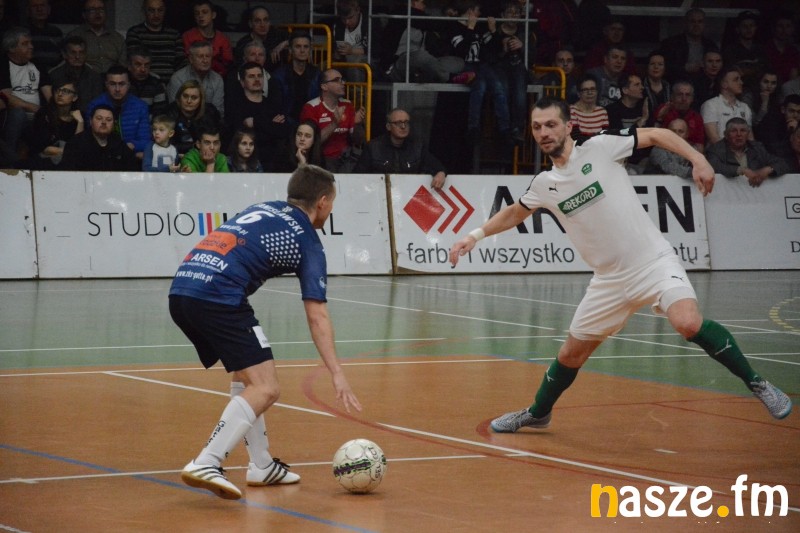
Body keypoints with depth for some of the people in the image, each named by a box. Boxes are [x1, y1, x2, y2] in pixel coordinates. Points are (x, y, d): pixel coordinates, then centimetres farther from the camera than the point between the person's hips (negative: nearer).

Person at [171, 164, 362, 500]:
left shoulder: (261, 209, 26)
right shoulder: (307, 241, 7)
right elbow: (317, 315, -1)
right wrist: (337, 374, -5)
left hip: (180, 290, 8)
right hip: (218, 298, -8)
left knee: (245, 375, 25)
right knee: (265, 389, -9)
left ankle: (261, 466, 26)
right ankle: (206, 465, -25)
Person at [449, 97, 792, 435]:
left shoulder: (599, 148, -9)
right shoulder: (544, 185, 7)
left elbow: (657, 135, -5)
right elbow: (515, 213, 26)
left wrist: (698, 160, -17)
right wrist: (476, 235, 15)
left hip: (654, 263, -5)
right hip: (610, 279, 6)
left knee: (689, 323, -30)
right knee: (571, 354, 12)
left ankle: (757, 384, -16)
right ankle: (538, 413, 37)